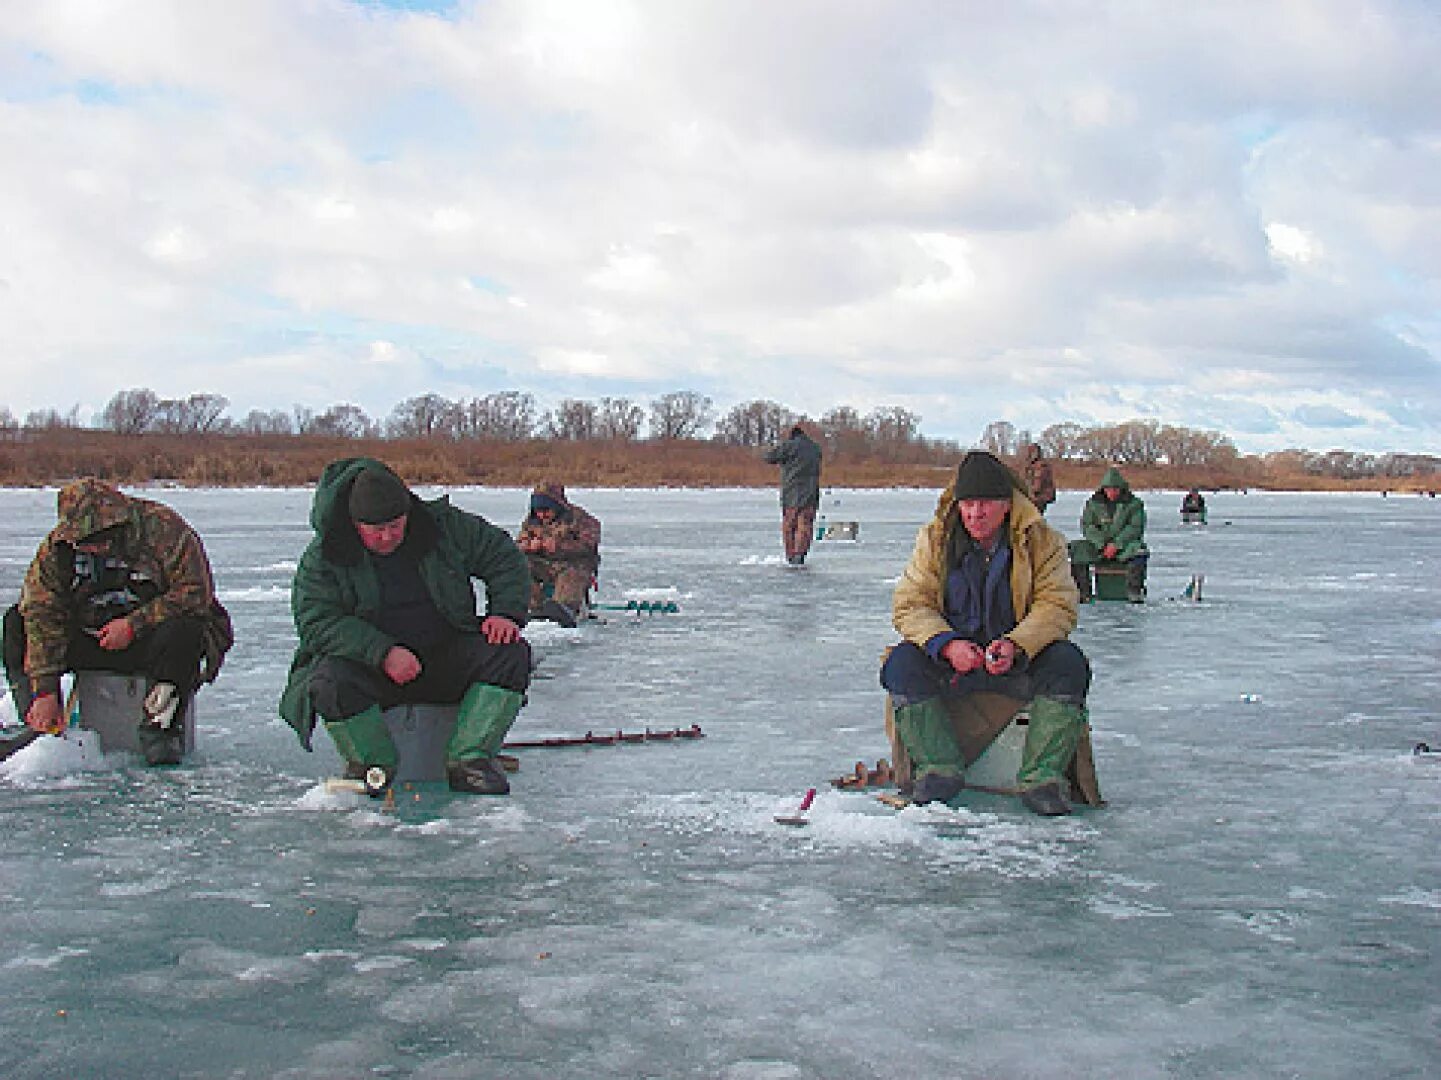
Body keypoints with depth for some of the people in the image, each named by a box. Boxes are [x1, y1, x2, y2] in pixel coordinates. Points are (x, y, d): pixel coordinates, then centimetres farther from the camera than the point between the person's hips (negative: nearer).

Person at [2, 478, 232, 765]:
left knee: (184, 630, -36)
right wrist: (45, 691, -24)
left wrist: (134, 625, -25)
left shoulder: (164, 529, -17)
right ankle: (39, 725, -13)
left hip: (149, 638, -3)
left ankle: (161, 726, -24)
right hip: (87, 639, 3)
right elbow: (42, 616, -15)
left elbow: (195, 592, -19)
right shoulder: (55, 548, -8)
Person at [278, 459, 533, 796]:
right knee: (329, 682, -33)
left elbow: (505, 556, 5)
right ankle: (375, 765, -9)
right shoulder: (322, 558, -9)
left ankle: (469, 760, -18)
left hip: (447, 658, 2)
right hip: (369, 670, -2)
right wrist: (382, 653, -29)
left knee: (512, 654, -21)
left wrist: (506, 613, -11)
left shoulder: (445, 525, -4)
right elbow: (316, 623, -17)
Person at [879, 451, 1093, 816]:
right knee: (902, 662, -26)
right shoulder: (935, 539, -1)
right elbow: (909, 605, -6)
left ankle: (1042, 776, -24)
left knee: (1069, 664, -29)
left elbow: (1057, 607, -11)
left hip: (1021, 658, -1)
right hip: (950, 657, 1)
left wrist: (1016, 646, -30)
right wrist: (947, 645, -26)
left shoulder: (1042, 541, -5)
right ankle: (938, 768, -21)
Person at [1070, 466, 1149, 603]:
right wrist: (1102, 544, -16)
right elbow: (1087, 526, 0)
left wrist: (1116, 544, -21)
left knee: (1137, 550, -34)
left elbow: (1135, 527, -8)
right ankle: (1083, 592, -20)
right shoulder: (1093, 503, 7)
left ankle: (1134, 592, -27)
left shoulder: (1133, 503, 2)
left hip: (1124, 544, -2)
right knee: (1078, 550, -24)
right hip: (1098, 544, 2)